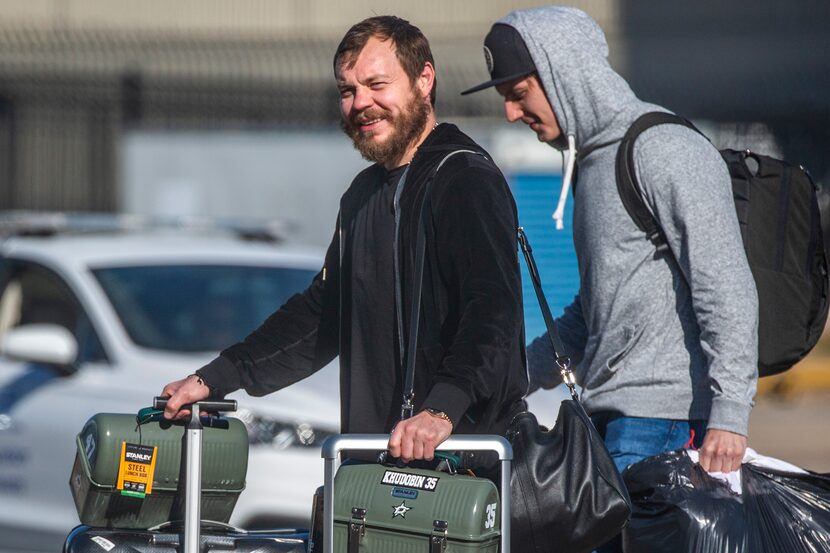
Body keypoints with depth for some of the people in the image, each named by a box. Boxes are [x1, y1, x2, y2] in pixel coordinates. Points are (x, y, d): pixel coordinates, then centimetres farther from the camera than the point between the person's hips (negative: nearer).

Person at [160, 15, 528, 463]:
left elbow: (493, 309, -23)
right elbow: (322, 310, 30)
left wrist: (443, 409, -38)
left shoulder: (467, 179, -9)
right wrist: (213, 379, 22)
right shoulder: (365, 193, 21)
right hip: (374, 450, 8)